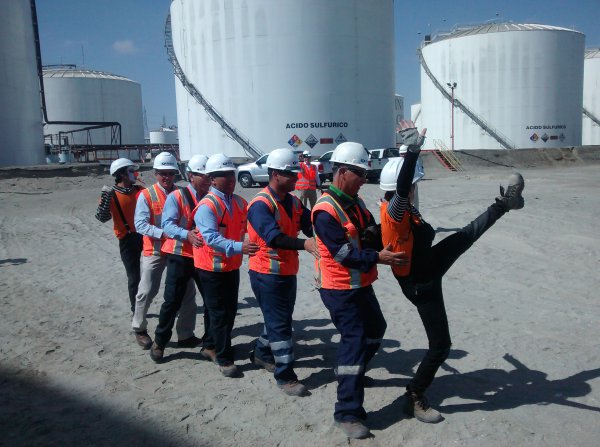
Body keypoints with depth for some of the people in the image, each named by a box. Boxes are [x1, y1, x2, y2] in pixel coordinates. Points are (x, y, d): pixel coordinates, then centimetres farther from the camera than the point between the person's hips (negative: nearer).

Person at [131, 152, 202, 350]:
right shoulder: (146, 195, -6)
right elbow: (140, 224, -15)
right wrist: (163, 233, -26)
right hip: (154, 251, -3)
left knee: (187, 291, 6)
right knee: (147, 292, 4)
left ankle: (186, 334, 21)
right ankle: (139, 329, 29)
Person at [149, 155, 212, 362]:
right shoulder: (177, 197, -7)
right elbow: (167, 224, -17)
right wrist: (187, 234, -34)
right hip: (181, 255, -5)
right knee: (173, 300, -2)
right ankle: (159, 342, 17)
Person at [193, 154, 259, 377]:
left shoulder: (239, 202, 4)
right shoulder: (207, 205, -19)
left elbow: (246, 229, 11)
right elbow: (211, 238, -30)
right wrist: (238, 247, -42)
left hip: (232, 266, 7)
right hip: (212, 267, -7)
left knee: (230, 310, 17)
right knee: (219, 313, 1)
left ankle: (210, 345, 36)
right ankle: (224, 358, 13)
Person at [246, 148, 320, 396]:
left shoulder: (294, 202, 8)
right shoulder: (261, 204, -20)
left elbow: (311, 225, -2)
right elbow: (274, 237, -35)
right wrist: (304, 244, -48)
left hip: (288, 272, 8)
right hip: (267, 274, -8)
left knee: (281, 319, 21)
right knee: (280, 324, -2)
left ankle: (261, 353, 43)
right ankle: (285, 376, 9)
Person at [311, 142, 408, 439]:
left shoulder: (354, 201, 8)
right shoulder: (326, 210, -22)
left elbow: (371, 232, 10)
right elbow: (343, 253, -25)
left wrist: (388, 246, -7)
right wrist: (377, 258, -27)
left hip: (360, 284, 10)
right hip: (340, 290, -10)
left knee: (375, 329, 25)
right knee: (355, 340, -7)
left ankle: (349, 370, 48)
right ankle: (347, 414, 3)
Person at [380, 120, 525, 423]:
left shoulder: (403, 206, -5)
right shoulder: (393, 211, -32)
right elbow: (401, 186, -52)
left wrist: (412, 148, 20)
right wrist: (413, 149, -55)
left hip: (431, 264, 9)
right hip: (421, 285, -9)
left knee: (468, 233, 19)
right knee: (440, 345, 1)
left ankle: (504, 204, 45)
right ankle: (414, 398, 17)